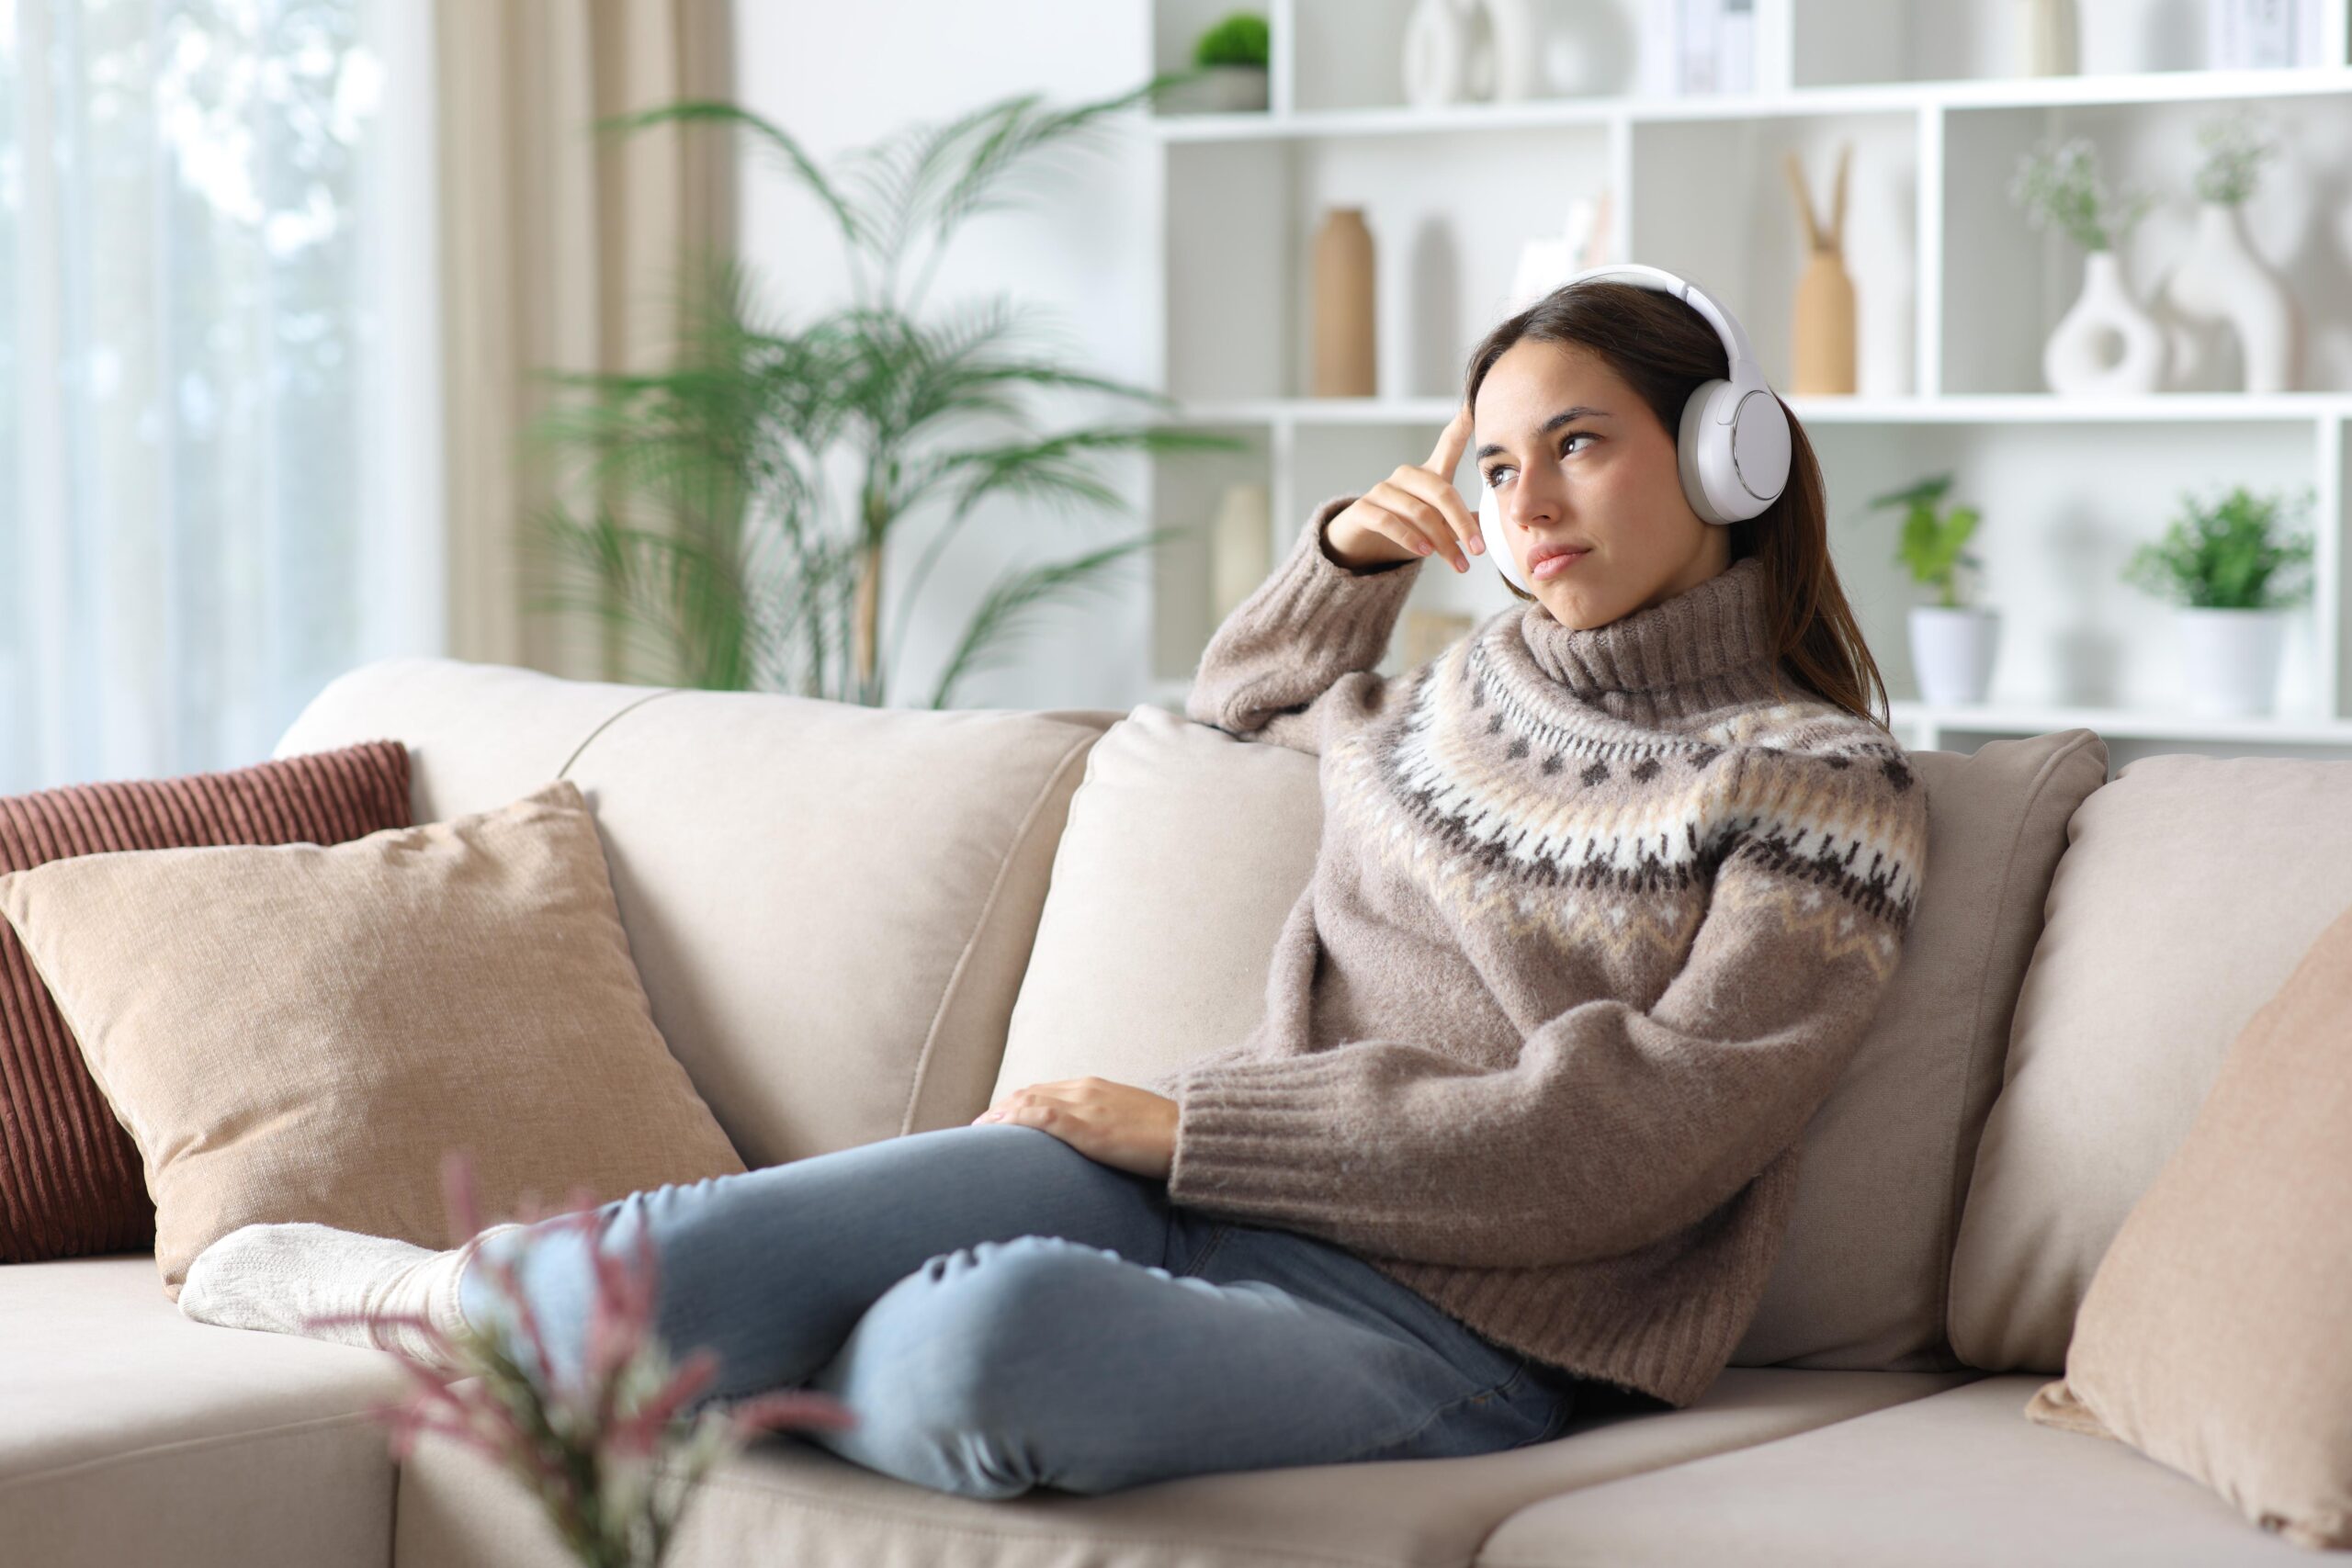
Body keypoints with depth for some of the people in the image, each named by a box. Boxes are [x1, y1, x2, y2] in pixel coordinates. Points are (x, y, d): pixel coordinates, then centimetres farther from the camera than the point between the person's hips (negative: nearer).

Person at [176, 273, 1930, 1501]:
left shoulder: (1823, 782, -1)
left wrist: (1190, 1121, -11)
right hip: (1203, 1192, 6)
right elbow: (1243, 697, 45)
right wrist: (1346, 551, 20)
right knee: (664, 1267, -20)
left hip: (1453, 1336, -6)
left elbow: (1618, 1143, -12)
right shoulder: (1469, 692, 21)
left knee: (976, 1334, -37)